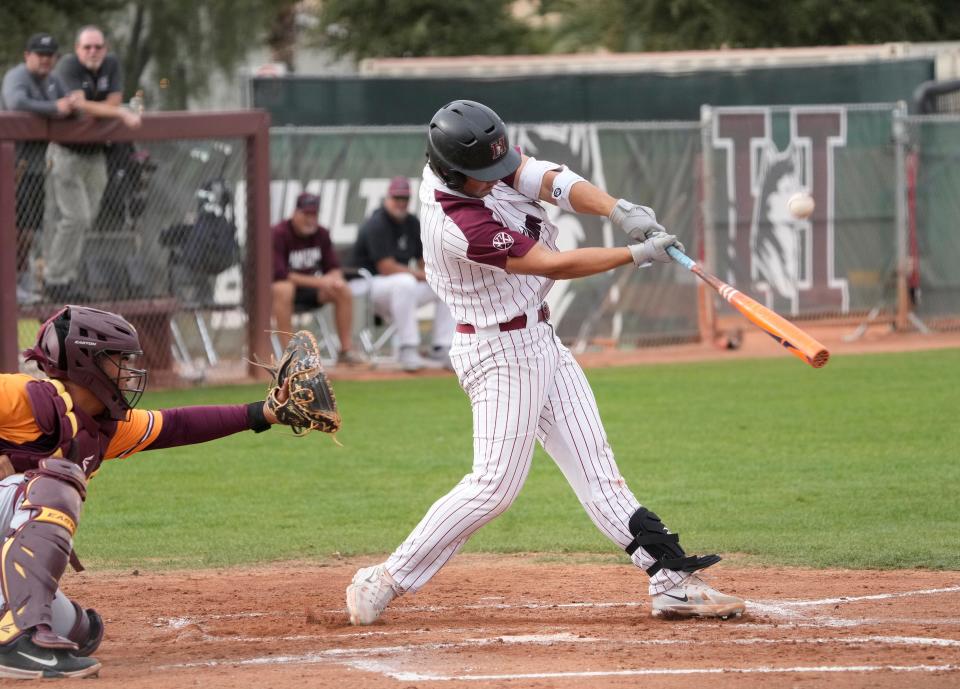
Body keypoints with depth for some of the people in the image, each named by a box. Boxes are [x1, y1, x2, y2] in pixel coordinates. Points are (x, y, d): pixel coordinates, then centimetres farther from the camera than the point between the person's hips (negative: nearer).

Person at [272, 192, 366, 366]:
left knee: (344, 289, -15)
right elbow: (279, 275, -28)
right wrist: (318, 282, -30)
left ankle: (347, 350, -11)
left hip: (310, 292, 6)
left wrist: (334, 278, -24)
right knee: (283, 289, -39)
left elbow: (334, 268, 3)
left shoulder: (321, 234, 1)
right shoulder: (278, 234, -19)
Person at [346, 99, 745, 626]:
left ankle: (670, 580, 5)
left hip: (538, 340, 9)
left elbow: (550, 180, -10)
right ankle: (385, 582, -1)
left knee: (594, 465, 6)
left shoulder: (470, 163, -5)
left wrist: (618, 210, -27)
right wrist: (638, 254, -18)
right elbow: (554, 265, -24)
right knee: (496, 482, -9)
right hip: (502, 351, -9)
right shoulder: (459, 225, -29)